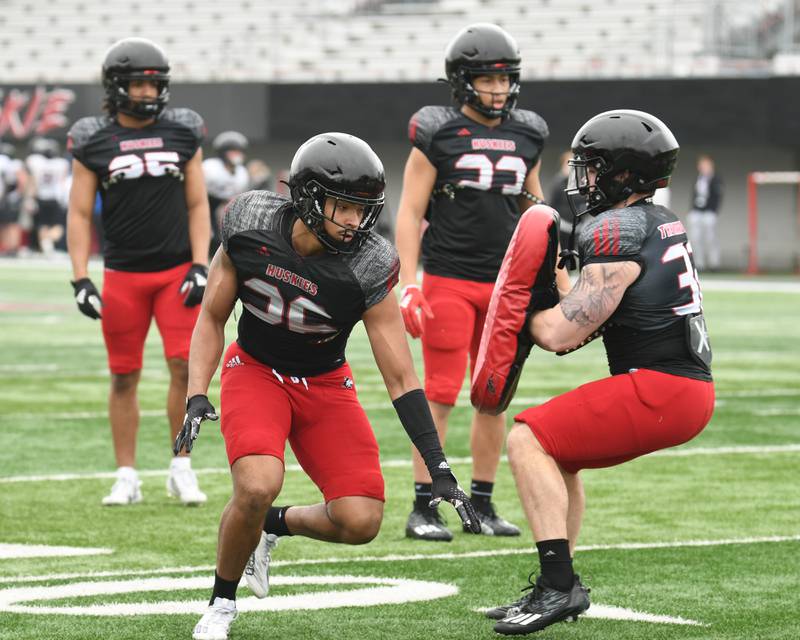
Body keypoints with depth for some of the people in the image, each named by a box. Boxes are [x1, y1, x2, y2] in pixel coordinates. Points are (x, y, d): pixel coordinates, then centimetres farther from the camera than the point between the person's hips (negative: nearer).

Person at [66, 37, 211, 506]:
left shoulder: (183, 133, 4)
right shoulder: (93, 142, 0)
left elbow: (197, 205, 6)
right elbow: (80, 214, 2)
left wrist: (199, 267, -4)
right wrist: (81, 279, -6)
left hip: (176, 270, 0)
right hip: (123, 275, 0)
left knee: (185, 367, -8)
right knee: (124, 376, 4)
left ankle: (181, 469, 4)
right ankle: (127, 477, 13)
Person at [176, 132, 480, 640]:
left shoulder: (368, 268, -24)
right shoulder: (250, 225, -19)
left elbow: (400, 376, -18)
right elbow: (212, 319, -4)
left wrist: (439, 469, -20)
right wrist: (197, 399, -17)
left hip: (325, 384, 1)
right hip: (256, 370, -1)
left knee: (361, 521, -13)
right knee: (258, 486, -29)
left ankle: (274, 524, 20)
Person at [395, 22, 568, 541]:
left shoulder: (525, 137, 9)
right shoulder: (437, 134, -5)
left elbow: (534, 212, 18)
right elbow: (410, 212, -5)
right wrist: (409, 285, -12)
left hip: (504, 283, 5)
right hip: (449, 280, -5)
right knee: (441, 395, -6)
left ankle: (482, 505, 16)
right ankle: (423, 508, 0)